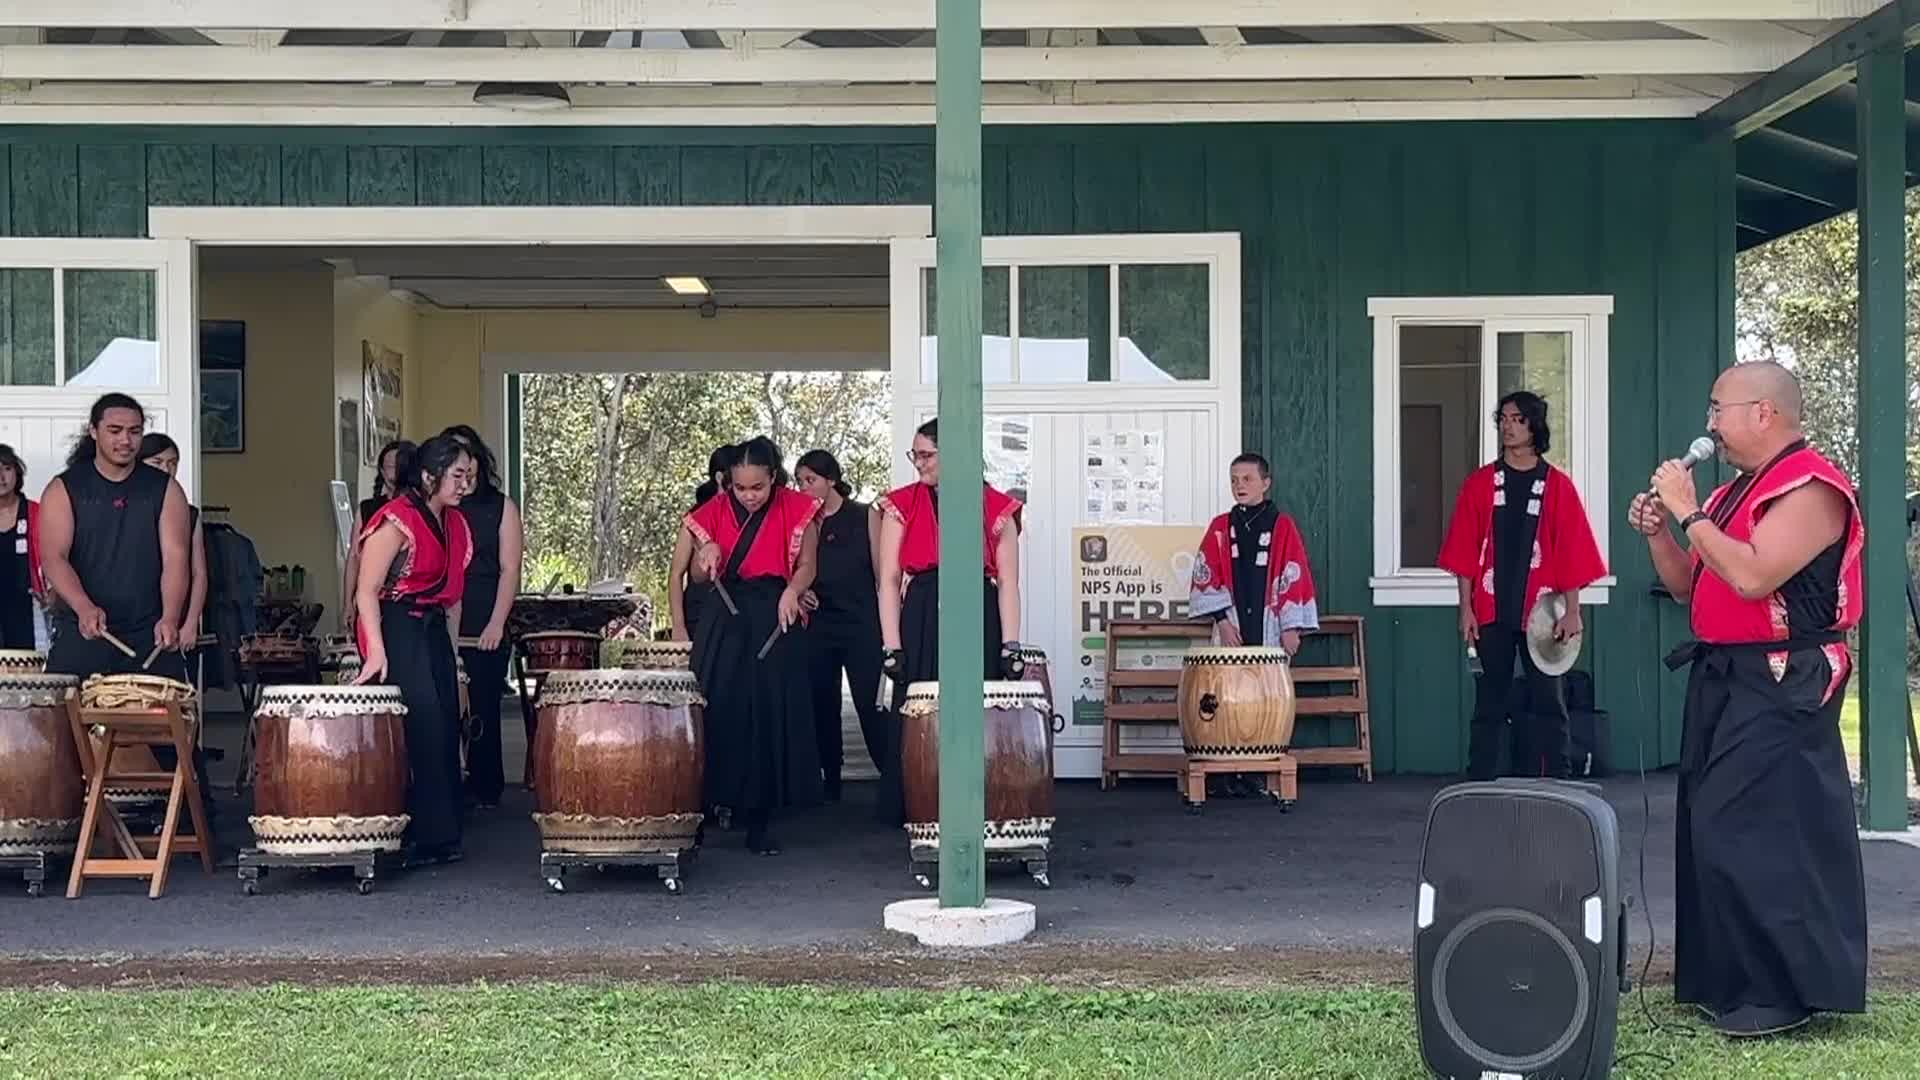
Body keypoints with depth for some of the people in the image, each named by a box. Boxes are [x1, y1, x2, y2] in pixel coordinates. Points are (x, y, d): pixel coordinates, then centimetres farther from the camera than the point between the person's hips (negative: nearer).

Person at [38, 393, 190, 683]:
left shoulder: (164, 489, 8)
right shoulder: (64, 490, 5)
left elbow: (175, 557, -2)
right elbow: (53, 557, -6)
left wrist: (170, 618, -19)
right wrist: (84, 608, -24)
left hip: (150, 635, 1)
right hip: (82, 633, -1)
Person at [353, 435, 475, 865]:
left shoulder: (455, 524, 12)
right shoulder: (396, 521, -13)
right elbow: (367, 591, -17)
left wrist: (451, 655, 16)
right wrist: (376, 651, -26)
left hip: (434, 631, 8)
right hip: (396, 631, -8)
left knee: (445, 729, 6)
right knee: (421, 729, -12)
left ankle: (441, 836, 14)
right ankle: (424, 836, -6)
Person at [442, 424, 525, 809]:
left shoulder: (500, 507, 8)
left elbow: (509, 570, 2)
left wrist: (496, 624, -10)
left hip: (485, 628, -1)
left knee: (482, 708, 0)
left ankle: (486, 789, 8)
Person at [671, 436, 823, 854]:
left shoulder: (797, 510, 1)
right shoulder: (713, 511, 6)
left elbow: (807, 564, 4)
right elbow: (699, 575, 13)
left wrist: (793, 591, -16)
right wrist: (707, 552, -9)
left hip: (773, 620, -1)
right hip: (722, 620, 1)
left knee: (770, 714, -3)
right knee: (718, 711, -5)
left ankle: (760, 821, 4)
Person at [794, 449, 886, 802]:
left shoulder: (865, 517, 1)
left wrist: (885, 624, -4)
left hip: (861, 624, -4)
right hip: (818, 625, 4)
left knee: (870, 705, -8)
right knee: (822, 705, 4)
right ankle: (830, 783, 12)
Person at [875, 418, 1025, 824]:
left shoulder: (996, 507, 6)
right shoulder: (901, 506, 7)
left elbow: (1008, 581, 4)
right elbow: (889, 580, 3)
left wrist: (1010, 645, -4)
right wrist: (891, 646, -4)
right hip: (921, 625, 0)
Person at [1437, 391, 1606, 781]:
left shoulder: (1557, 486, 2)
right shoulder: (1480, 483, 5)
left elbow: (1572, 554, 1)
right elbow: (1465, 552, 4)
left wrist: (1572, 611, -5)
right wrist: (1466, 609, -2)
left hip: (1540, 611, -1)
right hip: (1492, 610, 1)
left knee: (1548, 703, 2)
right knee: (1489, 703, 6)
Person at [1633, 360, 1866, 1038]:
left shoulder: (1809, 487, -14)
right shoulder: (1736, 491, 17)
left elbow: (1752, 576, -27)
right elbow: (1689, 587, 20)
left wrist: (1688, 512, -20)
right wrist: (1657, 532, 4)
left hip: (1781, 686, -10)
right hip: (1724, 679, 10)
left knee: (1760, 835, -11)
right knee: (1712, 831, 12)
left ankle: (1788, 990, -5)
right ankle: (1728, 979, 20)